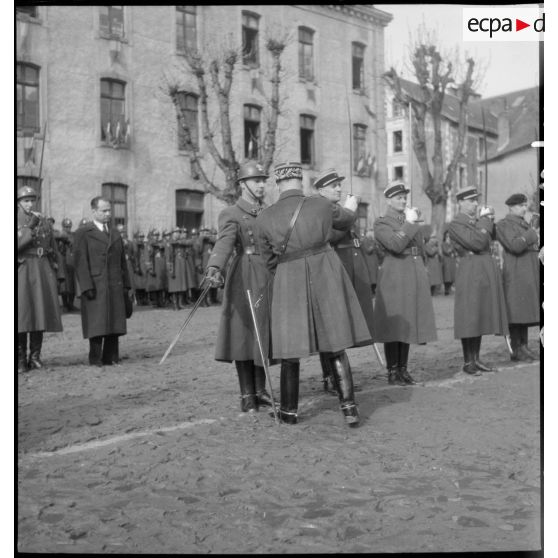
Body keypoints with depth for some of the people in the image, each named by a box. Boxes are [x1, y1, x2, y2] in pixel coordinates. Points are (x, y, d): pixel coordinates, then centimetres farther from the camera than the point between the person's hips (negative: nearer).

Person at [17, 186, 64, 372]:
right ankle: (21, 359, -2)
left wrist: (57, 276, 10)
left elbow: (53, 250, 15)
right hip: (22, 271, -3)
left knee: (41, 314, 2)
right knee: (22, 315, -7)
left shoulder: (43, 222, 13)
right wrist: (29, 226, -20)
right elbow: (16, 245, -14)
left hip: (44, 271, 4)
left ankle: (35, 357, 10)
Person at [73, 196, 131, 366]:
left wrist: (125, 285, 12)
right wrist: (87, 286, -15)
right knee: (97, 323, -3)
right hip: (95, 286, -5)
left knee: (114, 321, 4)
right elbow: (80, 261, -7)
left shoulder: (115, 233, 17)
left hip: (115, 286, 5)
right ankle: (95, 358, 5)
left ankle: (110, 357, 10)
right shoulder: (83, 233, -1)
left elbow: (122, 261, 18)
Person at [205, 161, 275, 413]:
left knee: (264, 333, 8)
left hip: (269, 278, 6)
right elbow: (224, 243, -21)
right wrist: (214, 268, -38)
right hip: (245, 278, -5)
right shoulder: (231, 215, -3)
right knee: (244, 333, -2)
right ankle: (247, 395, 5)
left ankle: (260, 390, 19)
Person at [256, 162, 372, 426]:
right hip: (326, 277, 1)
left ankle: (289, 411, 19)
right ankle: (348, 406, 3)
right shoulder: (321, 205, -1)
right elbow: (346, 220, 21)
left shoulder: (264, 218, -1)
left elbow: (270, 260, 11)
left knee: (290, 351, 9)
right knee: (336, 348, 8)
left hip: (288, 282, 0)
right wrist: (351, 207, 44)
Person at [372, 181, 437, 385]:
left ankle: (403, 369, 16)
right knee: (394, 325, -4)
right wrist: (409, 223, -12)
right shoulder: (381, 223, -3)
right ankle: (392, 372, 4)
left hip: (415, 277, 7)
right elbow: (396, 245, -20)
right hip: (393, 278, -6)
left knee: (408, 324, 8)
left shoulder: (411, 220, 18)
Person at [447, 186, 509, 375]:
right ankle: (467, 362, 4)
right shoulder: (455, 225, -8)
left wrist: (488, 219, 4)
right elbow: (477, 243, -18)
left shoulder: (478, 221, 16)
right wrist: (485, 221, -8)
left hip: (486, 271, 8)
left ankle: (476, 358, 18)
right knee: (469, 318, -4)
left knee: (481, 316, 11)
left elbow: (489, 241, 13)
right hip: (470, 272, -8)